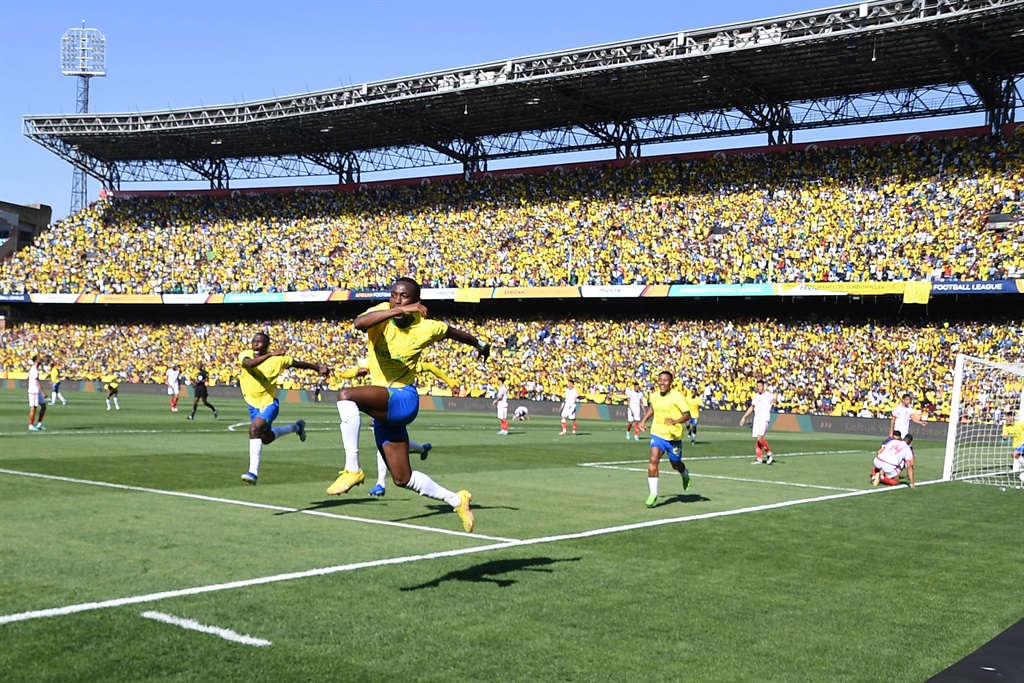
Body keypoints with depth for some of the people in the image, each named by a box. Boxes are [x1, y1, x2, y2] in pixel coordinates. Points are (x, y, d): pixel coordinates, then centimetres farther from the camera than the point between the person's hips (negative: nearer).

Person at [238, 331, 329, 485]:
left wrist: (318, 367, 3)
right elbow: (249, 363, -35)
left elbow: (298, 363, 3)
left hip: (269, 403, -5)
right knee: (266, 438, 21)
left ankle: (253, 472, -28)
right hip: (253, 404, 6)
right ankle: (297, 427, 47)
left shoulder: (278, 359, -13)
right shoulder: (245, 355, -11)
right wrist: (269, 355, -45)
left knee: (255, 428, -31)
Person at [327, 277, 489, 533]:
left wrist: (479, 344, 34)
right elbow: (359, 323, -31)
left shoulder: (425, 328, -7)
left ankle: (352, 469, -26)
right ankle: (456, 500, 31)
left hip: (403, 399, -4)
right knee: (403, 478, 11)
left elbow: (452, 331, 16)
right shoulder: (382, 313, -6)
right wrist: (397, 311, -42)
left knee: (346, 395, -32)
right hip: (382, 406, 4)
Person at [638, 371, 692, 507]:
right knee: (653, 461, -18)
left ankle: (685, 475, 53)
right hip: (657, 434, 3)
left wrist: (675, 421, -36)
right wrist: (644, 420, 12)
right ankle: (653, 494, -11)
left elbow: (687, 415, -19)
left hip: (674, 436, -2)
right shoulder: (654, 395, -1)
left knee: (676, 465, 14)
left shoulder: (676, 396, -16)